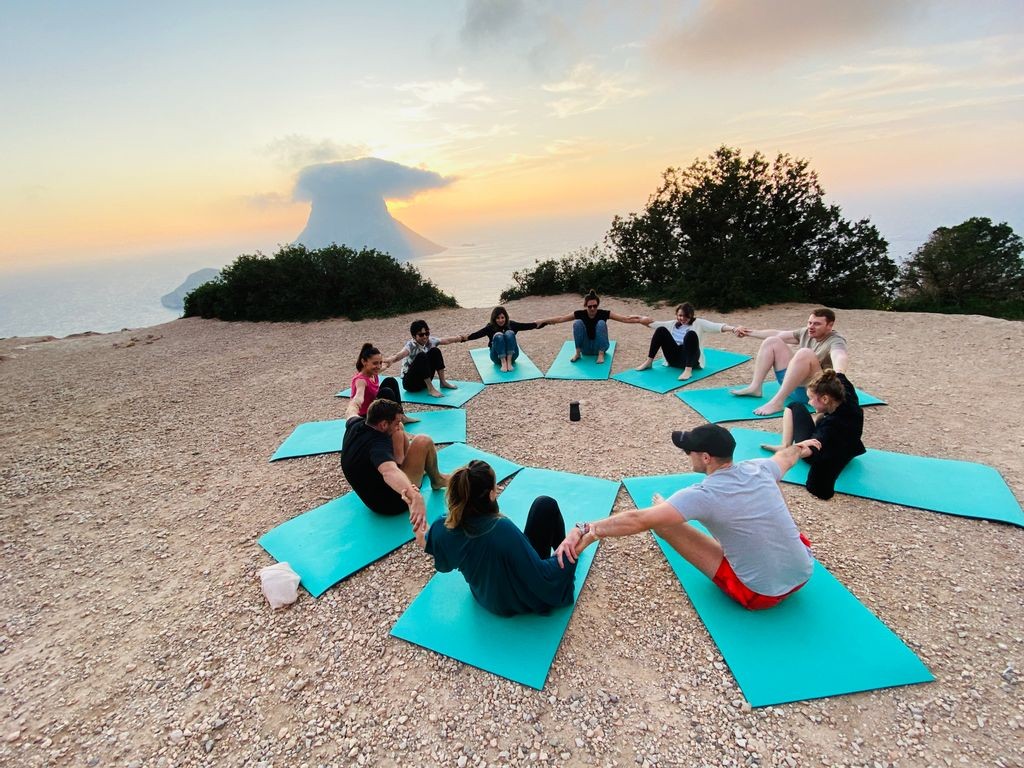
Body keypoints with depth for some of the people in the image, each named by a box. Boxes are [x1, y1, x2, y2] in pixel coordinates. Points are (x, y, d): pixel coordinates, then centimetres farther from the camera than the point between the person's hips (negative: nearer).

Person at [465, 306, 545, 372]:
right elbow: (477, 334, -19)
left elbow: (526, 326, -11)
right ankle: (503, 362, -32)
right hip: (498, 357, -1)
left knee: (509, 333, -25)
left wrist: (544, 322, -21)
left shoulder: (511, 324, -2)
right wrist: (464, 338, -36)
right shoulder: (490, 327, -6)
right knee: (498, 335, -27)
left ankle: (509, 361, -28)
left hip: (511, 355, 1)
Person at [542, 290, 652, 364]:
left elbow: (625, 318, -21)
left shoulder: (604, 313, -16)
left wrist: (641, 319, -33)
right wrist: (544, 321, -20)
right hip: (585, 348, 0)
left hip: (599, 347, 0)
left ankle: (601, 354, -19)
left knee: (601, 323, -27)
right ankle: (578, 352, -14)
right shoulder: (580, 314, -14)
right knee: (577, 323, -25)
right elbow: (560, 319, -12)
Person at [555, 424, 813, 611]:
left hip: (760, 594, -6)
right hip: (804, 572, 6)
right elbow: (785, 456, 19)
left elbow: (639, 520, -38)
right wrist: (799, 447, 42)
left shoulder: (704, 496, -27)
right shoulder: (759, 469, -8)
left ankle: (664, 511, 29)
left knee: (662, 519, -5)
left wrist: (586, 530, -39)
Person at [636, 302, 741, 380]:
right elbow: (653, 324, 16)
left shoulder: (698, 323, 1)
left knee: (691, 334, -32)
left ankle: (688, 370, -38)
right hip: (674, 358, 4)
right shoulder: (674, 323, 15)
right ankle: (649, 362, -11)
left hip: (690, 359, -4)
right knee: (661, 330, -10)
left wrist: (733, 328, -30)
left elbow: (716, 326, -14)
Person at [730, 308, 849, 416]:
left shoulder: (835, 341, -14)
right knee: (771, 341, 2)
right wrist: (749, 332, 21)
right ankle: (755, 388, -9)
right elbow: (777, 334, 18)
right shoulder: (806, 333, 9)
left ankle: (777, 401, -37)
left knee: (805, 353, -35)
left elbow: (840, 357, -37)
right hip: (792, 383, 8)